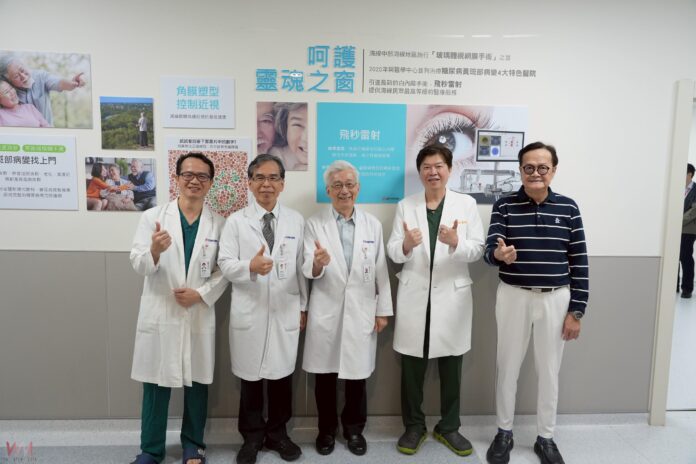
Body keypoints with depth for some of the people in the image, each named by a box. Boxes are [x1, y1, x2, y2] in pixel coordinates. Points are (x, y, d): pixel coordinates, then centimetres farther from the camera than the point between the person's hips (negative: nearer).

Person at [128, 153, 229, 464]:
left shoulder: (219, 224, 2)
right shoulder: (153, 217, -1)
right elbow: (139, 265, -7)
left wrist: (201, 293, -12)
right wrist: (154, 251, -29)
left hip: (200, 315, 1)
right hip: (159, 314, -1)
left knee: (197, 382, 12)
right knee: (156, 383, 10)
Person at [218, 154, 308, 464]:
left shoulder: (296, 221, 4)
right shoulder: (236, 221, 0)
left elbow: (301, 267, 6)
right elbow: (225, 264, -6)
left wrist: (303, 305, 8)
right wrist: (250, 267, -27)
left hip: (286, 311, 1)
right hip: (249, 312, -1)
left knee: (282, 375, 11)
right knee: (250, 376, 11)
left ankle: (277, 433, 33)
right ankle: (252, 437, 31)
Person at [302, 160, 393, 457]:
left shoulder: (373, 224, 4)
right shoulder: (314, 224, -2)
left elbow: (381, 271, 5)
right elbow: (308, 272, -8)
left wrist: (383, 310, 3)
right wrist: (318, 263, -31)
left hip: (361, 312, 1)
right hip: (325, 313, -1)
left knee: (357, 375, 11)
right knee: (325, 375, 10)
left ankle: (354, 428, 33)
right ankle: (326, 429, 32)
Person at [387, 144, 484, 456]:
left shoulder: (467, 204, 2)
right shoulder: (405, 206, 4)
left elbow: (477, 249, -4)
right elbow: (393, 252, -1)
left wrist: (456, 243, -24)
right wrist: (406, 245, -23)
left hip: (452, 296, 0)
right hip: (414, 295, 1)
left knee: (451, 368, 11)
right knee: (412, 368, 8)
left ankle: (449, 427, 31)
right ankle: (413, 426, 27)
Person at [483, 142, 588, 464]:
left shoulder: (568, 207, -1)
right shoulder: (504, 205, -4)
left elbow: (579, 261, 0)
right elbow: (489, 251, -12)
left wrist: (576, 311, -2)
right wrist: (499, 254, -37)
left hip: (556, 299, 1)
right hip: (514, 297, -1)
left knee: (549, 370, 13)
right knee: (507, 367, 11)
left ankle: (545, 438, 32)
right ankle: (504, 433, 30)